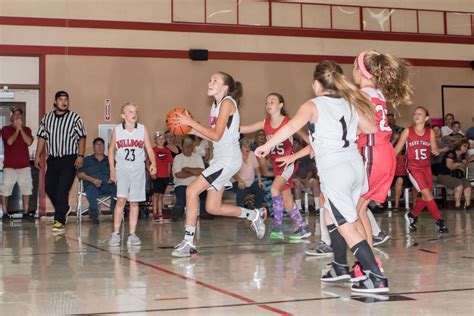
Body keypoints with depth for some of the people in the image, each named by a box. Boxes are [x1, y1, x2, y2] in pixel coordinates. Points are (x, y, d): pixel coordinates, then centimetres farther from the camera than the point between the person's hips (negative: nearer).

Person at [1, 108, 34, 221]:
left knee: (26, 189, 2)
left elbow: (29, 142, -6)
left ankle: (26, 213, 9)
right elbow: (10, 141, -13)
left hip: (24, 165, 3)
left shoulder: (26, 129, 11)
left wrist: (21, 128, -8)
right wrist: (17, 129, -8)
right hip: (9, 166, -2)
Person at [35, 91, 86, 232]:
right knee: (49, 188, 6)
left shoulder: (75, 118, -2)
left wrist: (80, 156, -12)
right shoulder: (47, 118, 10)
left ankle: (60, 221, -5)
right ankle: (64, 209, 32)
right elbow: (42, 137, 14)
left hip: (69, 159, -5)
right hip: (53, 159, 5)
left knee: (62, 190, -10)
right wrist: (38, 156, 10)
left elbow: (81, 138, -3)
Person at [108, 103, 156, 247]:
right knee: (121, 199, -13)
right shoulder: (117, 130, -1)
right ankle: (115, 233, -7)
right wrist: (112, 169, 2)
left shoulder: (142, 129, -1)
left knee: (134, 202, 5)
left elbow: (149, 149, -2)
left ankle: (132, 234, 11)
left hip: (138, 168, 1)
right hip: (122, 167, -1)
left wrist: (153, 163, -19)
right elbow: (111, 150, 9)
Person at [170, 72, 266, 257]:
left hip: (228, 158, -10)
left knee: (192, 190, -17)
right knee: (213, 208, 10)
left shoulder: (227, 102, -10)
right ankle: (254, 215, 27)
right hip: (219, 158, 10)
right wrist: (190, 129, 7)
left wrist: (191, 122, -15)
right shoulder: (216, 105, 17)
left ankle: (188, 242, -13)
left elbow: (216, 135, -17)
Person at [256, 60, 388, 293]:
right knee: (331, 217, 24)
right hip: (356, 166, 7)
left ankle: (377, 278, -9)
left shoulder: (313, 106, -3)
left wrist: (267, 146, -15)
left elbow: (291, 127, -18)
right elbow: (371, 128, 17)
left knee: (347, 228, -4)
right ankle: (340, 267, 31)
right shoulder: (349, 103, 14)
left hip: (334, 171, -7)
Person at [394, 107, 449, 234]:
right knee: (427, 194, -15)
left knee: (426, 197, 6)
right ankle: (439, 221, -8)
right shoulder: (407, 131, -5)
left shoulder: (430, 132, 1)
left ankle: (412, 215, 30)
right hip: (413, 167, -4)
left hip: (426, 167, 4)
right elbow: (397, 149, -3)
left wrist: (435, 151, -22)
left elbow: (435, 149, 3)